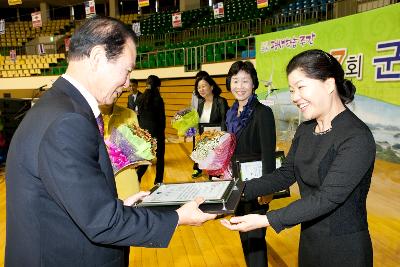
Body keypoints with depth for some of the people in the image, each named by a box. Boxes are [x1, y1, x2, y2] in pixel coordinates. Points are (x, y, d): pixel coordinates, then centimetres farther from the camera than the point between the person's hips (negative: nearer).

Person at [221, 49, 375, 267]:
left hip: (344, 248, -6)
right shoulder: (305, 130, 2)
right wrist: (240, 190, -8)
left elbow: (328, 198, -28)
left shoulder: (357, 138, -23)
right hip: (309, 240, 7)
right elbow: (286, 174, 4)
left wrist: (266, 220, -32)